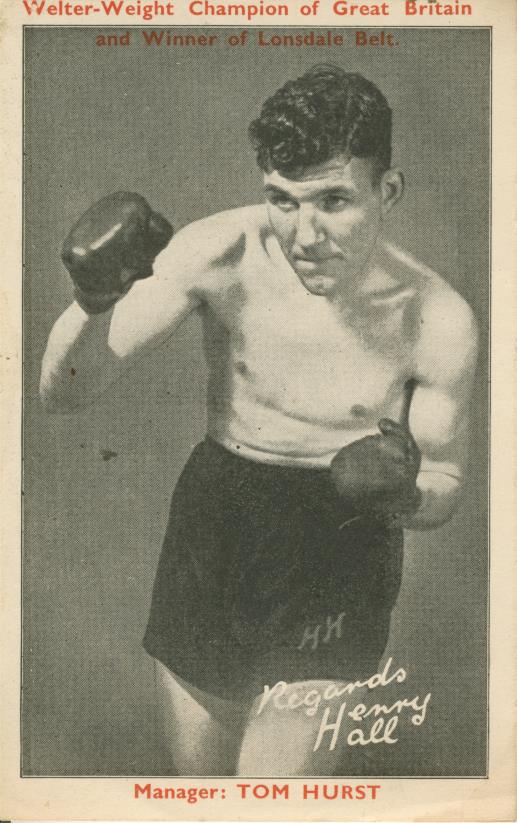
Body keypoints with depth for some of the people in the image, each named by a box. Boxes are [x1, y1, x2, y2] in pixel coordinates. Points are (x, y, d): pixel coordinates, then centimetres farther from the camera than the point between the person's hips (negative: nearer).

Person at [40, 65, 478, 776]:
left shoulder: (436, 320, -16)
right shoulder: (221, 253, -16)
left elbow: (443, 491, -2)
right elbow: (64, 391, -14)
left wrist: (399, 490, -25)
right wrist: (95, 299, -34)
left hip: (337, 562, -2)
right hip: (211, 531, 2)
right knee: (200, 777, 20)